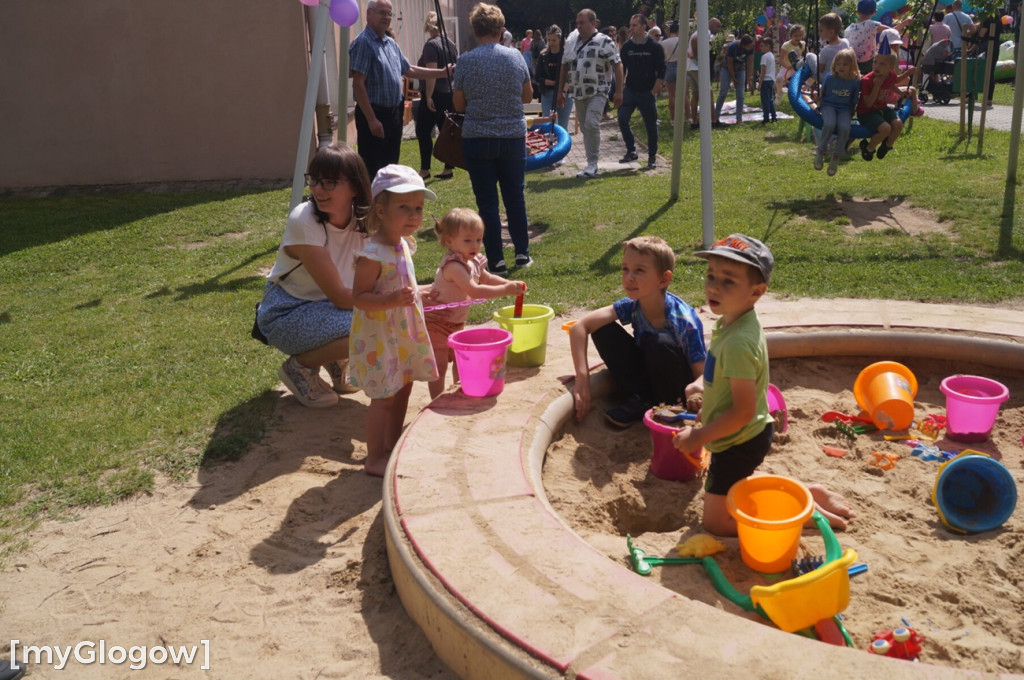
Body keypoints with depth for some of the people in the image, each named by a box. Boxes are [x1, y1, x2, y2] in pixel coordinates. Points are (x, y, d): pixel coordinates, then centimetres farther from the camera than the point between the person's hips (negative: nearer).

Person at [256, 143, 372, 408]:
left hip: (325, 305, 6)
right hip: (286, 316, -6)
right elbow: (339, 296, -26)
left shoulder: (363, 219, -9)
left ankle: (337, 360, 9)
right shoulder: (304, 222, -25)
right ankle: (299, 367, -4)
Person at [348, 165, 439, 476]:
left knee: (403, 388, 18)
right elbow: (358, 297, -24)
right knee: (384, 397, -2)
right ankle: (374, 459, 12)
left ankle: (392, 445, 35)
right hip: (378, 336, -9)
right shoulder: (372, 254, -24)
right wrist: (391, 301, -37)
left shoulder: (404, 244, 4)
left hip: (403, 333, 9)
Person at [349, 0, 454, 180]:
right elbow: (358, 84, -18)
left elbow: (409, 70, 24)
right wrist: (371, 119, -22)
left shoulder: (391, 42, 13)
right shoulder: (363, 42, -13)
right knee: (371, 172, -6)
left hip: (394, 113, 9)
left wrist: (442, 72, 19)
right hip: (373, 113, -9)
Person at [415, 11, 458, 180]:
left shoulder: (431, 45, -13)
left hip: (435, 95, -8)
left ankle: (425, 169, -1)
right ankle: (448, 168, 10)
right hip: (450, 94, 8)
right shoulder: (451, 44, 11)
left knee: (423, 131, -2)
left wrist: (428, 96, -19)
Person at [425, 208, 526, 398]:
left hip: (455, 323, 10)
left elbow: (487, 278, 18)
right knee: (439, 367, -4)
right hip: (437, 323, -9)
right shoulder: (453, 265, -30)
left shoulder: (474, 262, -1)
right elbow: (474, 291, -40)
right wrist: (505, 290, -37)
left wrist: (510, 284, 1)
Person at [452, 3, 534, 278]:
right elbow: (528, 96, 10)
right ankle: (522, 253, 22)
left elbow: (459, 104, 1)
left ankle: (496, 261, 6)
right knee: (515, 196, 15)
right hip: (513, 137, 2)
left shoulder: (466, 61, -7)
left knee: (487, 202, 5)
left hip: (478, 139, -2)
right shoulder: (515, 57, -1)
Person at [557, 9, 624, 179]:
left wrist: (619, 91, -14)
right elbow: (564, 67, 16)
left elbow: (617, 65, -10)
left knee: (591, 124, -21)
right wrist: (560, 91, 15)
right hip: (579, 93, 6)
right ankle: (592, 166, 16)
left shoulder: (604, 41, -8)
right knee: (585, 128, 8)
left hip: (598, 92, -6)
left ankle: (592, 163, -11)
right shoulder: (572, 43, 10)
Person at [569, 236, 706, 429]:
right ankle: (642, 400, -7)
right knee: (603, 330, -16)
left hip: (676, 382, -4)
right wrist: (582, 379, -28)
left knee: (660, 343, -35)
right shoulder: (631, 306, -17)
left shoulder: (685, 320, -27)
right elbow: (579, 327, -19)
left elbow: (701, 372, -20)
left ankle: (671, 405, -9)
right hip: (646, 375, 4)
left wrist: (695, 389, -46)